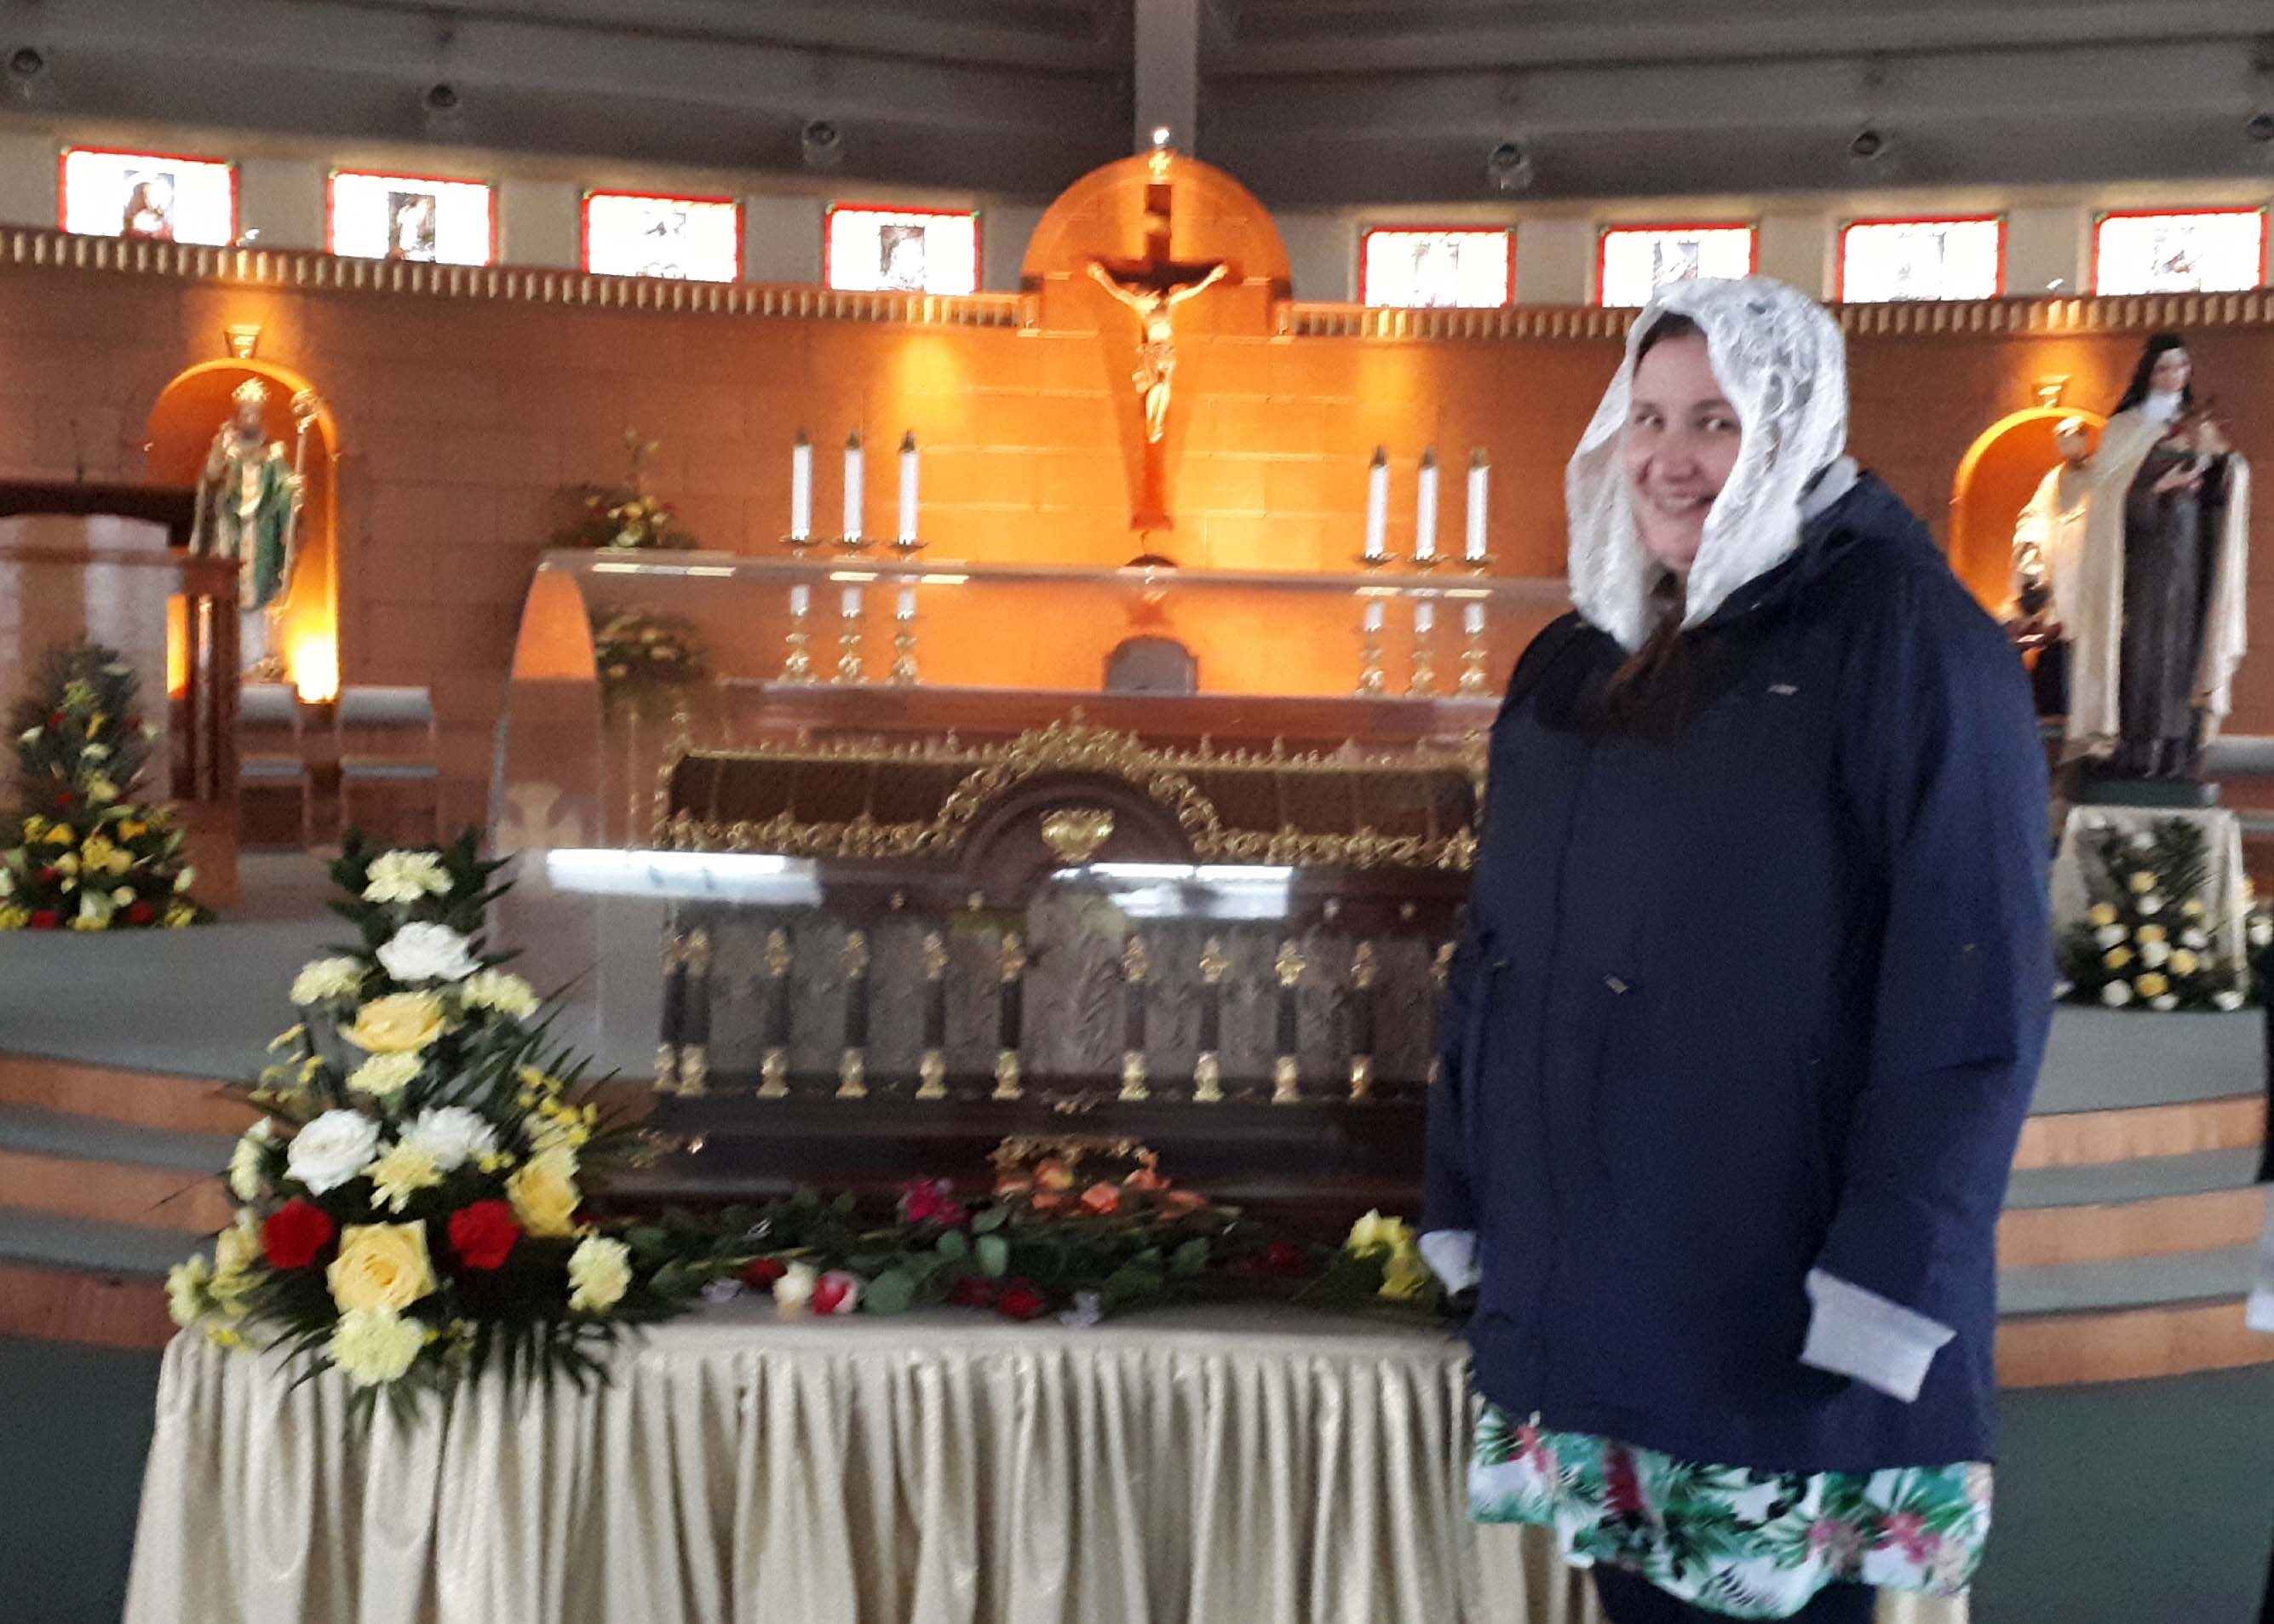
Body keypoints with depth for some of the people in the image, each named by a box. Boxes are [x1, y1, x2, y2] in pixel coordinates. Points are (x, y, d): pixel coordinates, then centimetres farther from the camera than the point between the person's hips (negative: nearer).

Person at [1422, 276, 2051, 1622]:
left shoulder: (1906, 641, -9)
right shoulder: (1575, 663, 12)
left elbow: (1972, 988, -15)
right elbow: (1497, 948, 16)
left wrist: (1892, 1281, -20)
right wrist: (1463, 1198, 13)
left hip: (1782, 1302, -6)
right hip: (1581, 1284, 6)